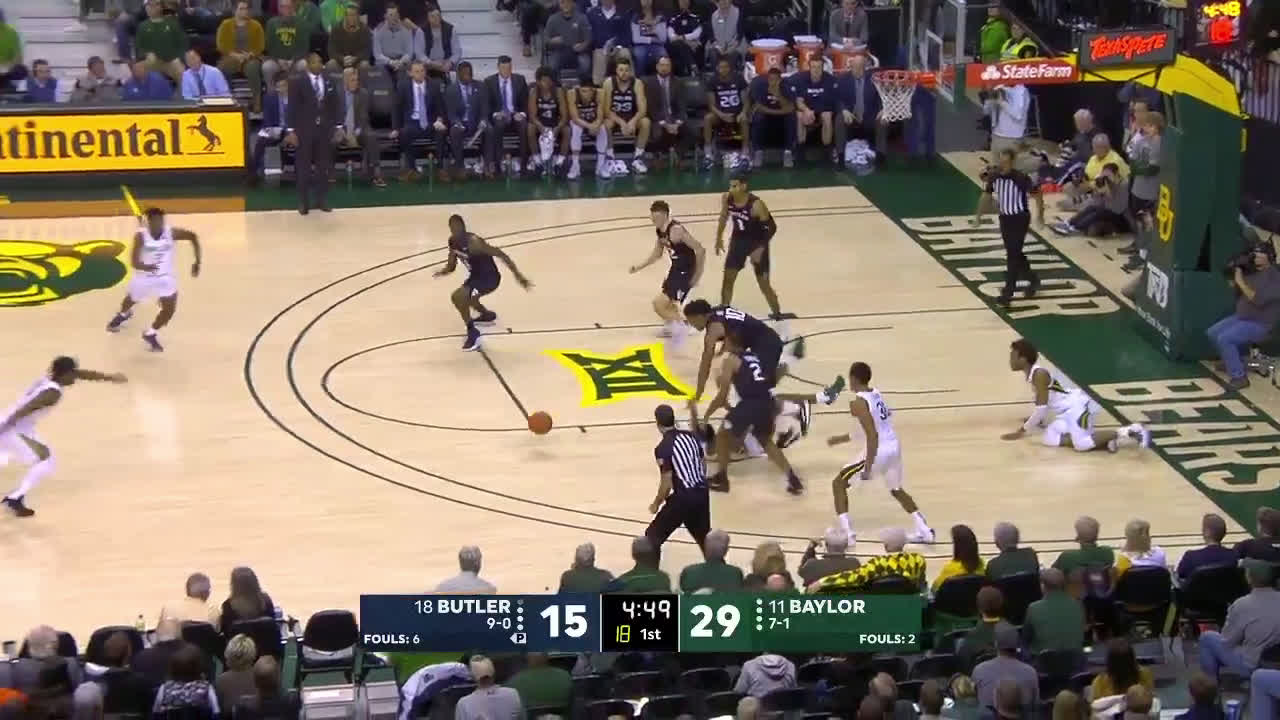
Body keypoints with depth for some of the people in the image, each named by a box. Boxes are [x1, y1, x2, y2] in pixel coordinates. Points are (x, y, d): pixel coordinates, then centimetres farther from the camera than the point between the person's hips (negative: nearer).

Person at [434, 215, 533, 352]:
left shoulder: (473, 242, -29)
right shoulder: (453, 241, -4)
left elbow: (500, 254, -26)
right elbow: (451, 266, 6)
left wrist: (518, 275, -26)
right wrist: (443, 271, -19)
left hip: (489, 277, -9)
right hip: (476, 275, 9)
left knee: (458, 297, -24)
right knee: (464, 297, 34)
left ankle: (473, 333, -11)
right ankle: (488, 315, 58)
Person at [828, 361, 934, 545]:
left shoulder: (858, 402, -14)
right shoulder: (876, 394, 13)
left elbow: (873, 436, -22)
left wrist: (867, 468, -21)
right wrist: (841, 438, 32)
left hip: (878, 451, -8)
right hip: (894, 447, 8)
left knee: (838, 483, 6)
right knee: (896, 490, 31)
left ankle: (847, 534, -1)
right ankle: (924, 530, 26)